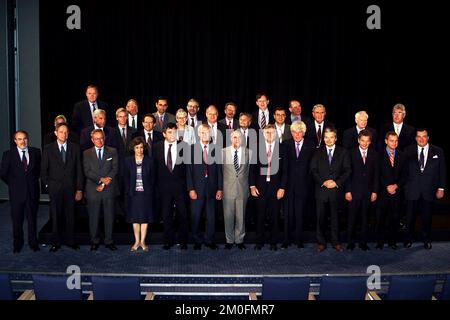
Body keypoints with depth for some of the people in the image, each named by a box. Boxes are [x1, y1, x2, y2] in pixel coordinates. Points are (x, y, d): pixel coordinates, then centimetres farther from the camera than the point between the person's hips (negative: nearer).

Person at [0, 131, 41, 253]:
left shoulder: (35, 152, 1)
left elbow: (39, 169, 13)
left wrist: (34, 181, 7)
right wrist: (13, 184, 3)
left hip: (32, 191, 1)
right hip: (16, 192, -1)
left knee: (32, 219, 9)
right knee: (17, 220, 9)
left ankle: (33, 243, 21)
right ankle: (17, 244, 22)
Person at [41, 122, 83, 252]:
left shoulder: (75, 148, 4)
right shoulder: (48, 149, 3)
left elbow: (79, 170, 4)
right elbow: (43, 170, 6)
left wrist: (79, 189, 1)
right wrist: (48, 184, 0)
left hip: (70, 188, 1)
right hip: (54, 188, -1)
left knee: (70, 216, 5)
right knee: (55, 216, 3)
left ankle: (71, 241, 17)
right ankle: (56, 243, 14)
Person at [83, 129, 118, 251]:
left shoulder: (112, 152, 7)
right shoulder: (87, 153, 7)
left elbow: (115, 169, -1)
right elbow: (87, 172, -2)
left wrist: (104, 183, -10)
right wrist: (101, 179, -14)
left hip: (109, 189, 0)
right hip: (93, 189, 0)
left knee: (109, 216, 4)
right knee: (93, 217, 5)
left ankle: (109, 241, 12)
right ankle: (94, 241, 15)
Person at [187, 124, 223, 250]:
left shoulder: (216, 149, 6)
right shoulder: (192, 149, 0)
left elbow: (219, 170, 6)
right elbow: (189, 171, -2)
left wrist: (220, 189, 2)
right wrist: (191, 189, -8)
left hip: (212, 188, 2)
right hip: (197, 187, -1)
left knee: (211, 216, 7)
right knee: (195, 216, 5)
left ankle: (209, 240, 20)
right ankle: (197, 241, 19)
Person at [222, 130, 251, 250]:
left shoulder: (248, 152, 2)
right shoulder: (223, 152, 0)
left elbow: (251, 170, 9)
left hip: (242, 189, 0)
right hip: (228, 189, 0)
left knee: (241, 216, 7)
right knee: (228, 216, 5)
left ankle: (240, 240, 19)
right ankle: (229, 240, 18)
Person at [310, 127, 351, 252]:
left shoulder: (343, 152, 7)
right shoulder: (318, 153, 9)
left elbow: (347, 170, 2)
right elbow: (313, 170, 3)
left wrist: (337, 182, -10)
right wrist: (323, 182, -11)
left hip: (336, 189, -1)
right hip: (321, 189, 1)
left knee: (335, 217, 5)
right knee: (320, 217, 3)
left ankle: (336, 242, 15)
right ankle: (321, 242, 12)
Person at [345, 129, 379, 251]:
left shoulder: (374, 154, 6)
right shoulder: (351, 153, -1)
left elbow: (376, 174, 7)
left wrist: (375, 191, 2)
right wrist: (347, 190, -8)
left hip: (368, 192, 2)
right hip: (354, 191, -2)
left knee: (365, 218, 7)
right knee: (352, 218, 3)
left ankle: (363, 242, 17)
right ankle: (350, 242, 14)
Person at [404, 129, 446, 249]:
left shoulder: (438, 152, 4)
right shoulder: (408, 151, 3)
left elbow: (442, 171, 5)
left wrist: (441, 188, 1)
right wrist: (402, 185, -4)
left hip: (429, 191, 0)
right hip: (412, 190, 0)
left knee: (427, 217, 9)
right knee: (410, 217, 6)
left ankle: (427, 240, 25)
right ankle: (408, 239, 21)